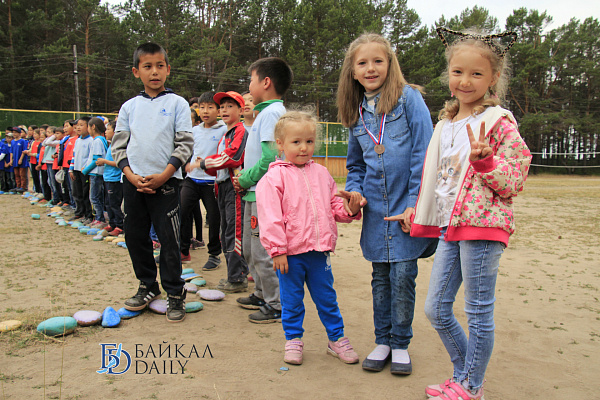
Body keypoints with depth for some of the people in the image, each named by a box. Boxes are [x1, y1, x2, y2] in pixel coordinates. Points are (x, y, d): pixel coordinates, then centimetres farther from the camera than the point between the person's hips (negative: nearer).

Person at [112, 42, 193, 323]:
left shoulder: (177, 103, 0)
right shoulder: (129, 107, 10)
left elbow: (185, 144, -4)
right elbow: (118, 145, 10)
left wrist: (163, 176, -13)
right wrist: (131, 176, -6)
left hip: (165, 182, -4)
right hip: (133, 182, 4)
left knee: (169, 239, -3)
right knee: (135, 236, 11)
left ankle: (175, 293, 11)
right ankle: (148, 286, 29)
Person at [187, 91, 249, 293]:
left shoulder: (240, 132, -8)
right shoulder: (224, 136, 23)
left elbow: (230, 158, -20)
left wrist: (201, 163, -15)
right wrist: (206, 166, 4)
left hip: (235, 186, -10)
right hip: (222, 186, 10)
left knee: (234, 232, -8)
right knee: (226, 233, 13)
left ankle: (237, 279, -1)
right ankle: (236, 274, 23)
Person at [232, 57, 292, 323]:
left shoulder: (271, 113, -14)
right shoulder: (266, 112, 17)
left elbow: (270, 159, -23)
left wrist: (245, 180, -12)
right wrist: (244, 180, 10)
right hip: (255, 194, 10)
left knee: (263, 253, -3)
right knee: (250, 250, 19)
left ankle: (277, 306, 9)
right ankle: (262, 294, 33)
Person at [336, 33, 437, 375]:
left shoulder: (409, 98, -5)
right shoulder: (357, 114, 11)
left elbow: (423, 153, -10)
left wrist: (415, 204, -14)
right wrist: (353, 191, 0)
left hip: (407, 206, -4)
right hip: (376, 209, 5)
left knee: (403, 274, 0)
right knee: (381, 277, 12)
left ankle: (401, 344, 19)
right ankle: (383, 341, 27)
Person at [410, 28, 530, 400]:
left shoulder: (500, 124, -7)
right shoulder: (446, 124, 14)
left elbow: (513, 183, -9)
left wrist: (483, 160, -24)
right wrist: (420, 215, 22)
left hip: (482, 227, -7)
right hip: (449, 228, 8)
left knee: (479, 312, 4)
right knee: (436, 309, 12)